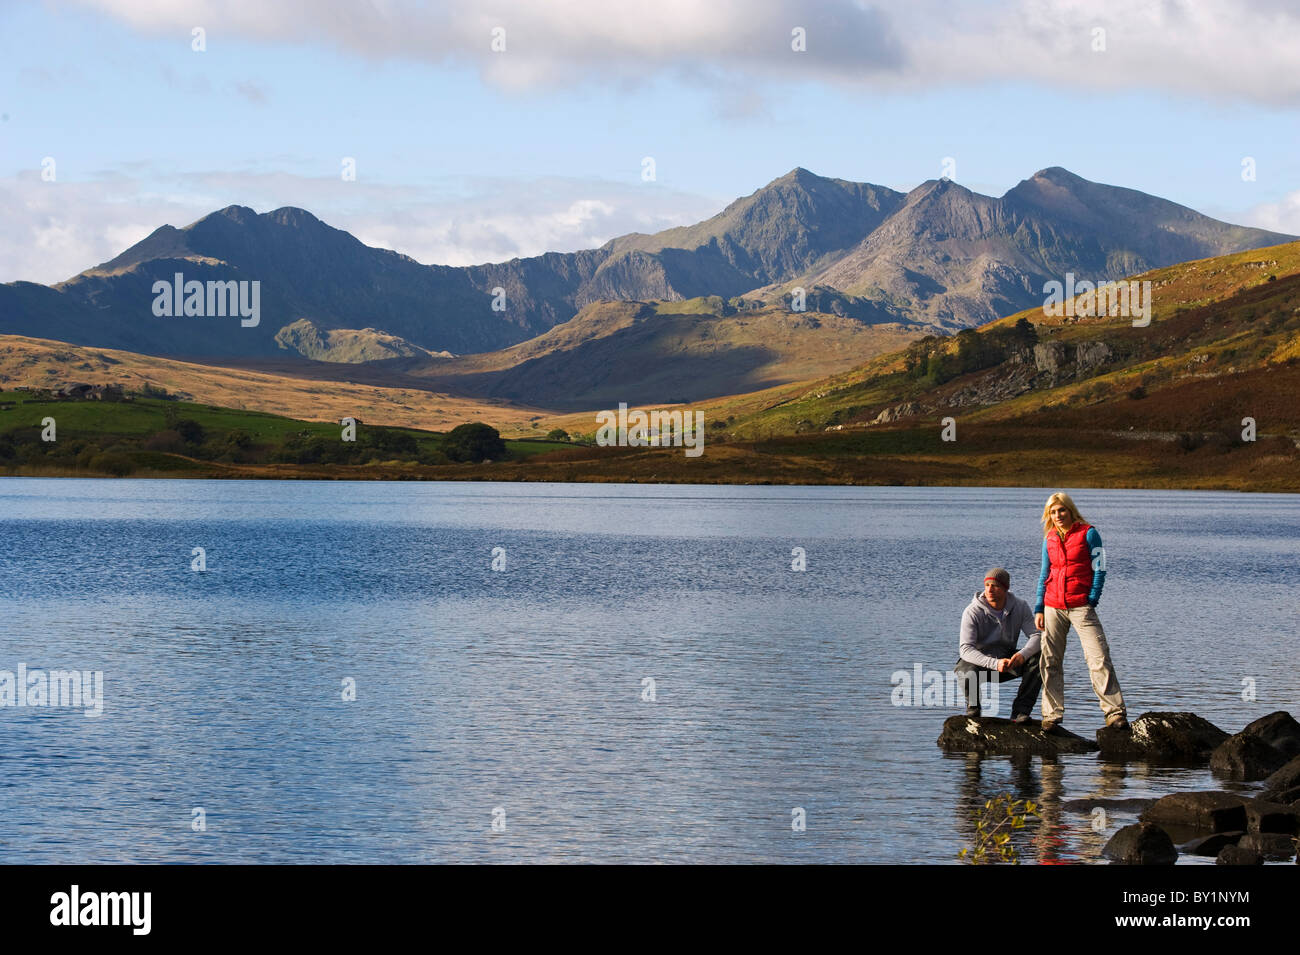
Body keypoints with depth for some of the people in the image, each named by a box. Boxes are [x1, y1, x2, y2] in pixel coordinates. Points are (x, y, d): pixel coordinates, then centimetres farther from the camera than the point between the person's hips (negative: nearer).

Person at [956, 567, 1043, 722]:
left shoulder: (1020, 607, -8)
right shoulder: (973, 612, -18)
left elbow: (1037, 635, -13)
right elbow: (965, 649, -26)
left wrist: (1022, 654, -37)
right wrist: (994, 664, -41)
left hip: (1007, 658, 3)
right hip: (979, 661, -3)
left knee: (1038, 658, -23)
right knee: (968, 673, -37)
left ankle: (1020, 710, -18)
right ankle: (973, 709, -3)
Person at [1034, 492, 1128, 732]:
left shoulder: (1088, 533, 0)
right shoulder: (1050, 539, 13)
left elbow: (1099, 568, -2)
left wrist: (1092, 600, -11)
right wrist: (1039, 609, 12)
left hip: (1080, 605, -5)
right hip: (1053, 608, 5)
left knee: (1099, 658, -11)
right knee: (1049, 662, 3)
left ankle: (1115, 712, -9)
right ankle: (1052, 715, 12)